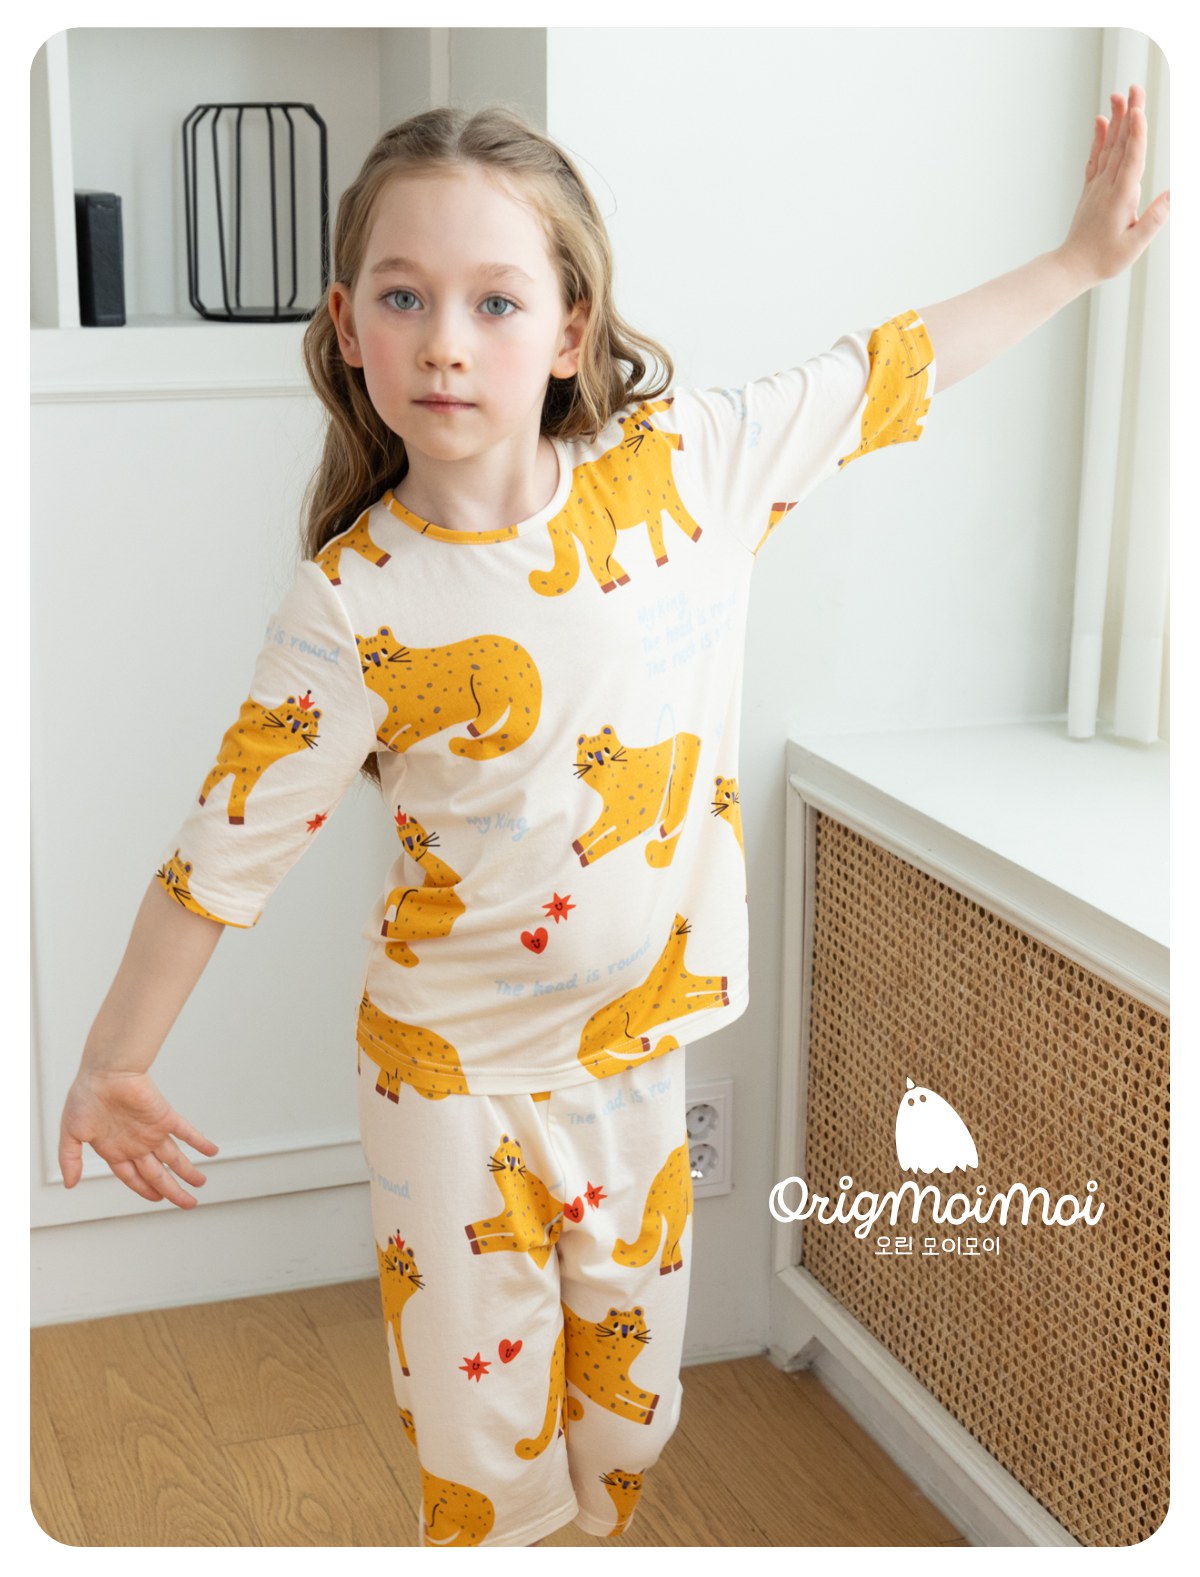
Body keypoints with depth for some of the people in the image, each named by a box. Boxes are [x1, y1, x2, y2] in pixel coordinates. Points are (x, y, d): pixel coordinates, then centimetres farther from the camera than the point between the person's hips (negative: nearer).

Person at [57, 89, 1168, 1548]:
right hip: (454, 1073, -3)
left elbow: (880, 374, 3)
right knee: (482, 1421, 9)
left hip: (634, 1056, 3)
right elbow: (225, 846, -10)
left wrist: (1082, 255, 8)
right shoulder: (349, 606, -18)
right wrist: (114, 1064, -2)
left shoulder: (681, 467, -10)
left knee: (629, 1403, 20)